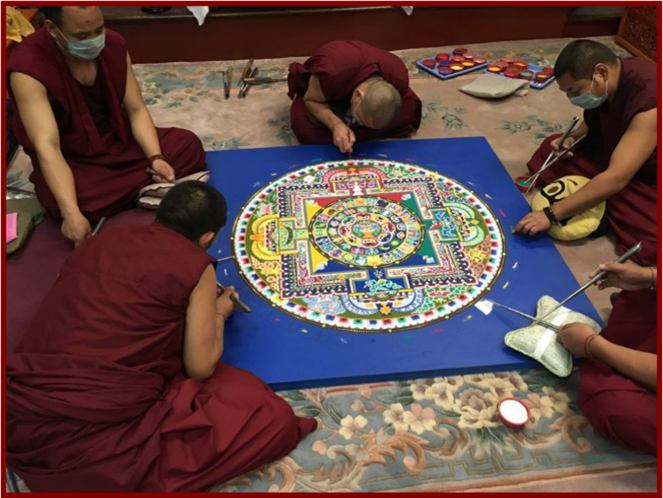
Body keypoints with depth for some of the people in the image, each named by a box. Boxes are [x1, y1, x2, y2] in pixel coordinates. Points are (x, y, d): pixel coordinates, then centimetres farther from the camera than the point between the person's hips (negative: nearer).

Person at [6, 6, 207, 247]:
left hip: (121, 142, 5)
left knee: (188, 145, -9)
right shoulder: (27, 67, -26)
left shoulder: (114, 44, -9)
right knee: (62, 201, -36)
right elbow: (47, 147, -34)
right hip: (72, 162, -4)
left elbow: (136, 110, -7)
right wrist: (72, 213, -45)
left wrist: (156, 158, -24)